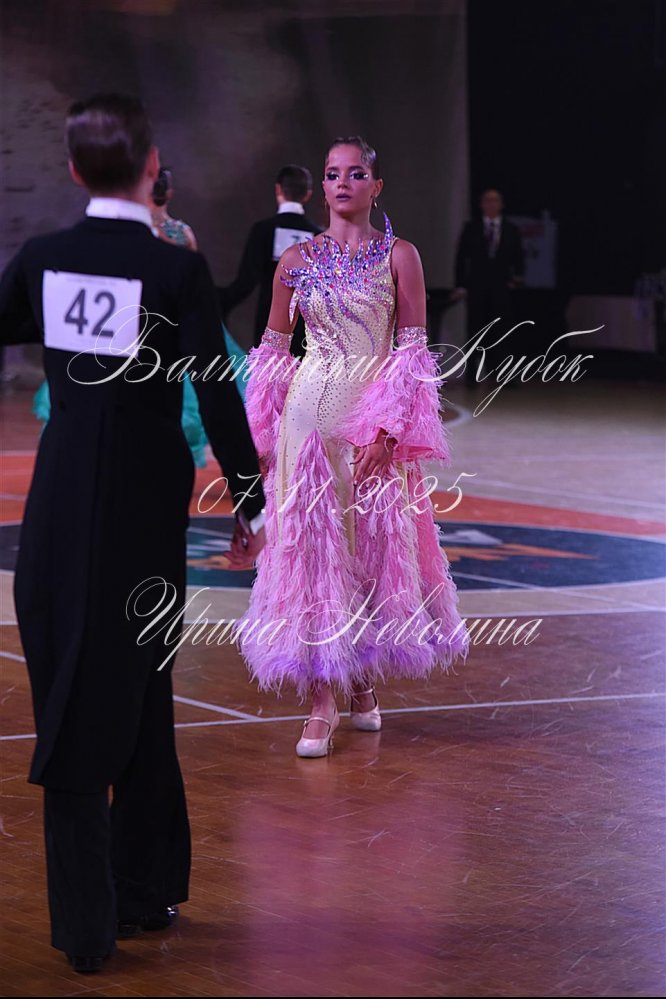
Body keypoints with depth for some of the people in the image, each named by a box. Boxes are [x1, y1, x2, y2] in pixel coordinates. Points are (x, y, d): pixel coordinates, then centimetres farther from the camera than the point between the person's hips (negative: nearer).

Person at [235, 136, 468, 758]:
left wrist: (389, 427, -11)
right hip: (310, 414, 1)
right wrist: (261, 434, 7)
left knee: (375, 544, 6)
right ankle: (321, 701, -1)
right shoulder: (297, 260, 5)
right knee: (312, 543, -3)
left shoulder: (400, 256, 0)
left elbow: (413, 350, -2)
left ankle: (363, 680, 25)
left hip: (376, 422, -1)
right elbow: (272, 350, 11)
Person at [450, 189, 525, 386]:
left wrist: (518, 276, -10)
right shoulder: (471, 228, 6)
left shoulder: (511, 230, 9)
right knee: (475, 331, 2)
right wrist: (460, 285, -3)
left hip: (502, 288, 0)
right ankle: (471, 375, 6)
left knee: (503, 332, -4)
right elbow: (461, 257, 4)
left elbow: (518, 257, 9)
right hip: (477, 287, 0)